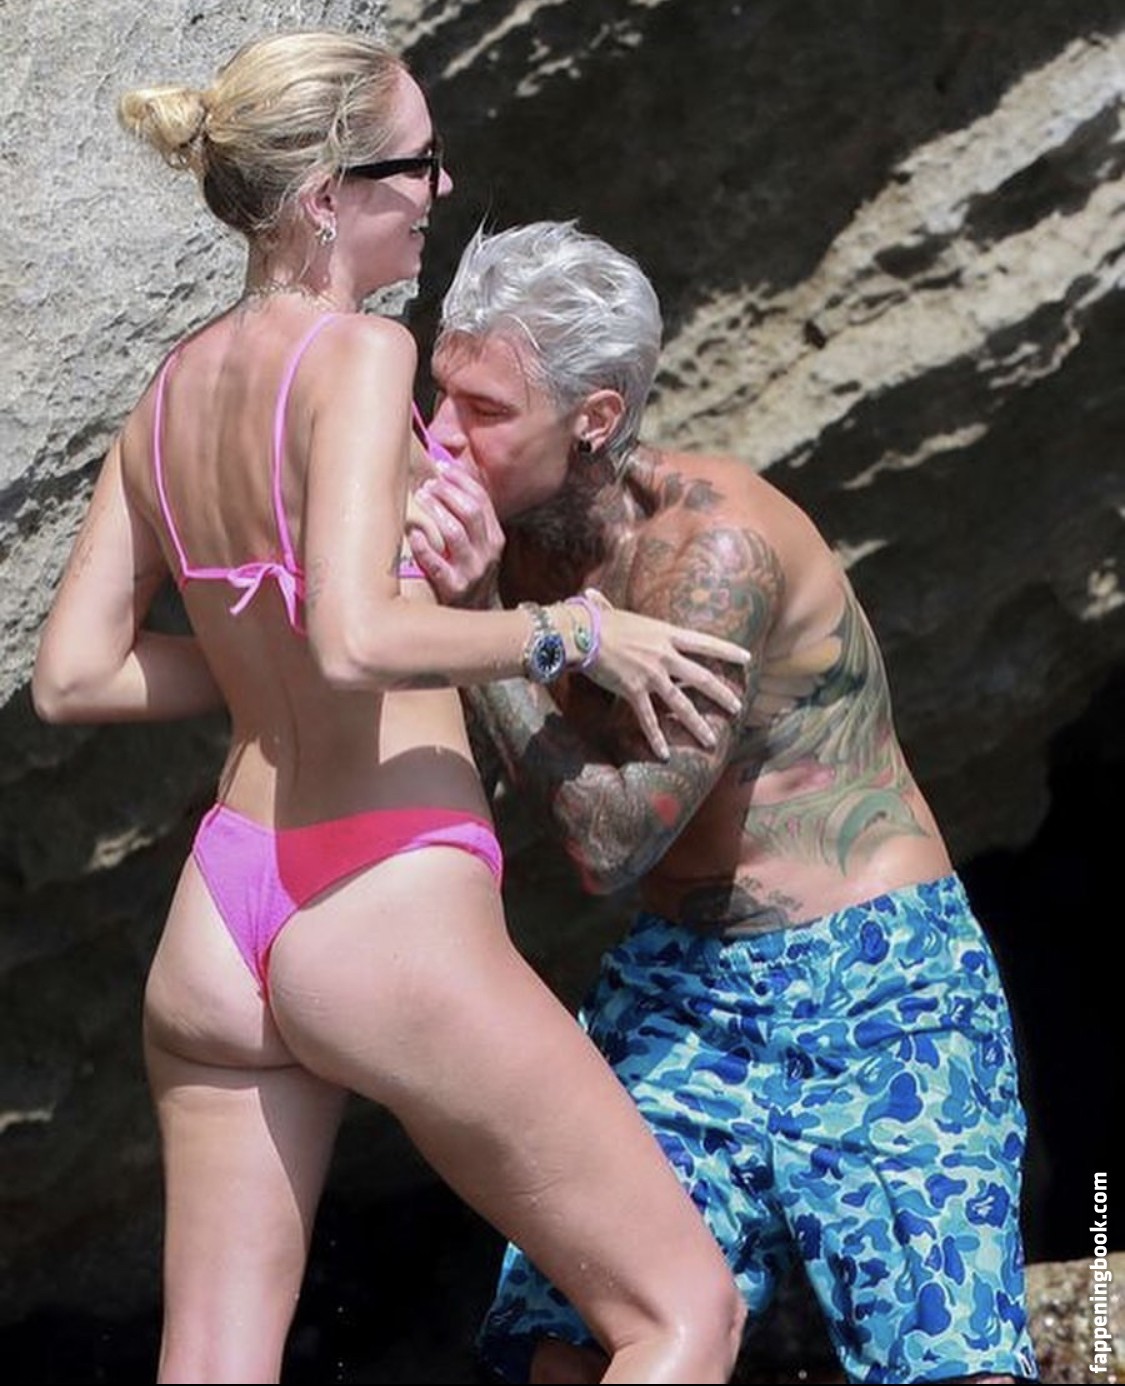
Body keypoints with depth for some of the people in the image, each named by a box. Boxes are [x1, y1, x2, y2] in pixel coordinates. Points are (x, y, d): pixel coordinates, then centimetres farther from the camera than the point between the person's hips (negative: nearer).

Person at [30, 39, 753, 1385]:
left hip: (216, 924, 8)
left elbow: (69, 676, 12)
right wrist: (573, 633, -11)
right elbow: (358, 641, -25)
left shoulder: (171, 390, 11)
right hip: (388, 919, -8)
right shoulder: (358, 354, -12)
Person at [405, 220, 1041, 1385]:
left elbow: (611, 841, -22)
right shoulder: (512, 530, -1)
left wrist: (478, 617, -26)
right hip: (677, 993, 6)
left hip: (871, 985, -6)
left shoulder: (715, 544, -22)